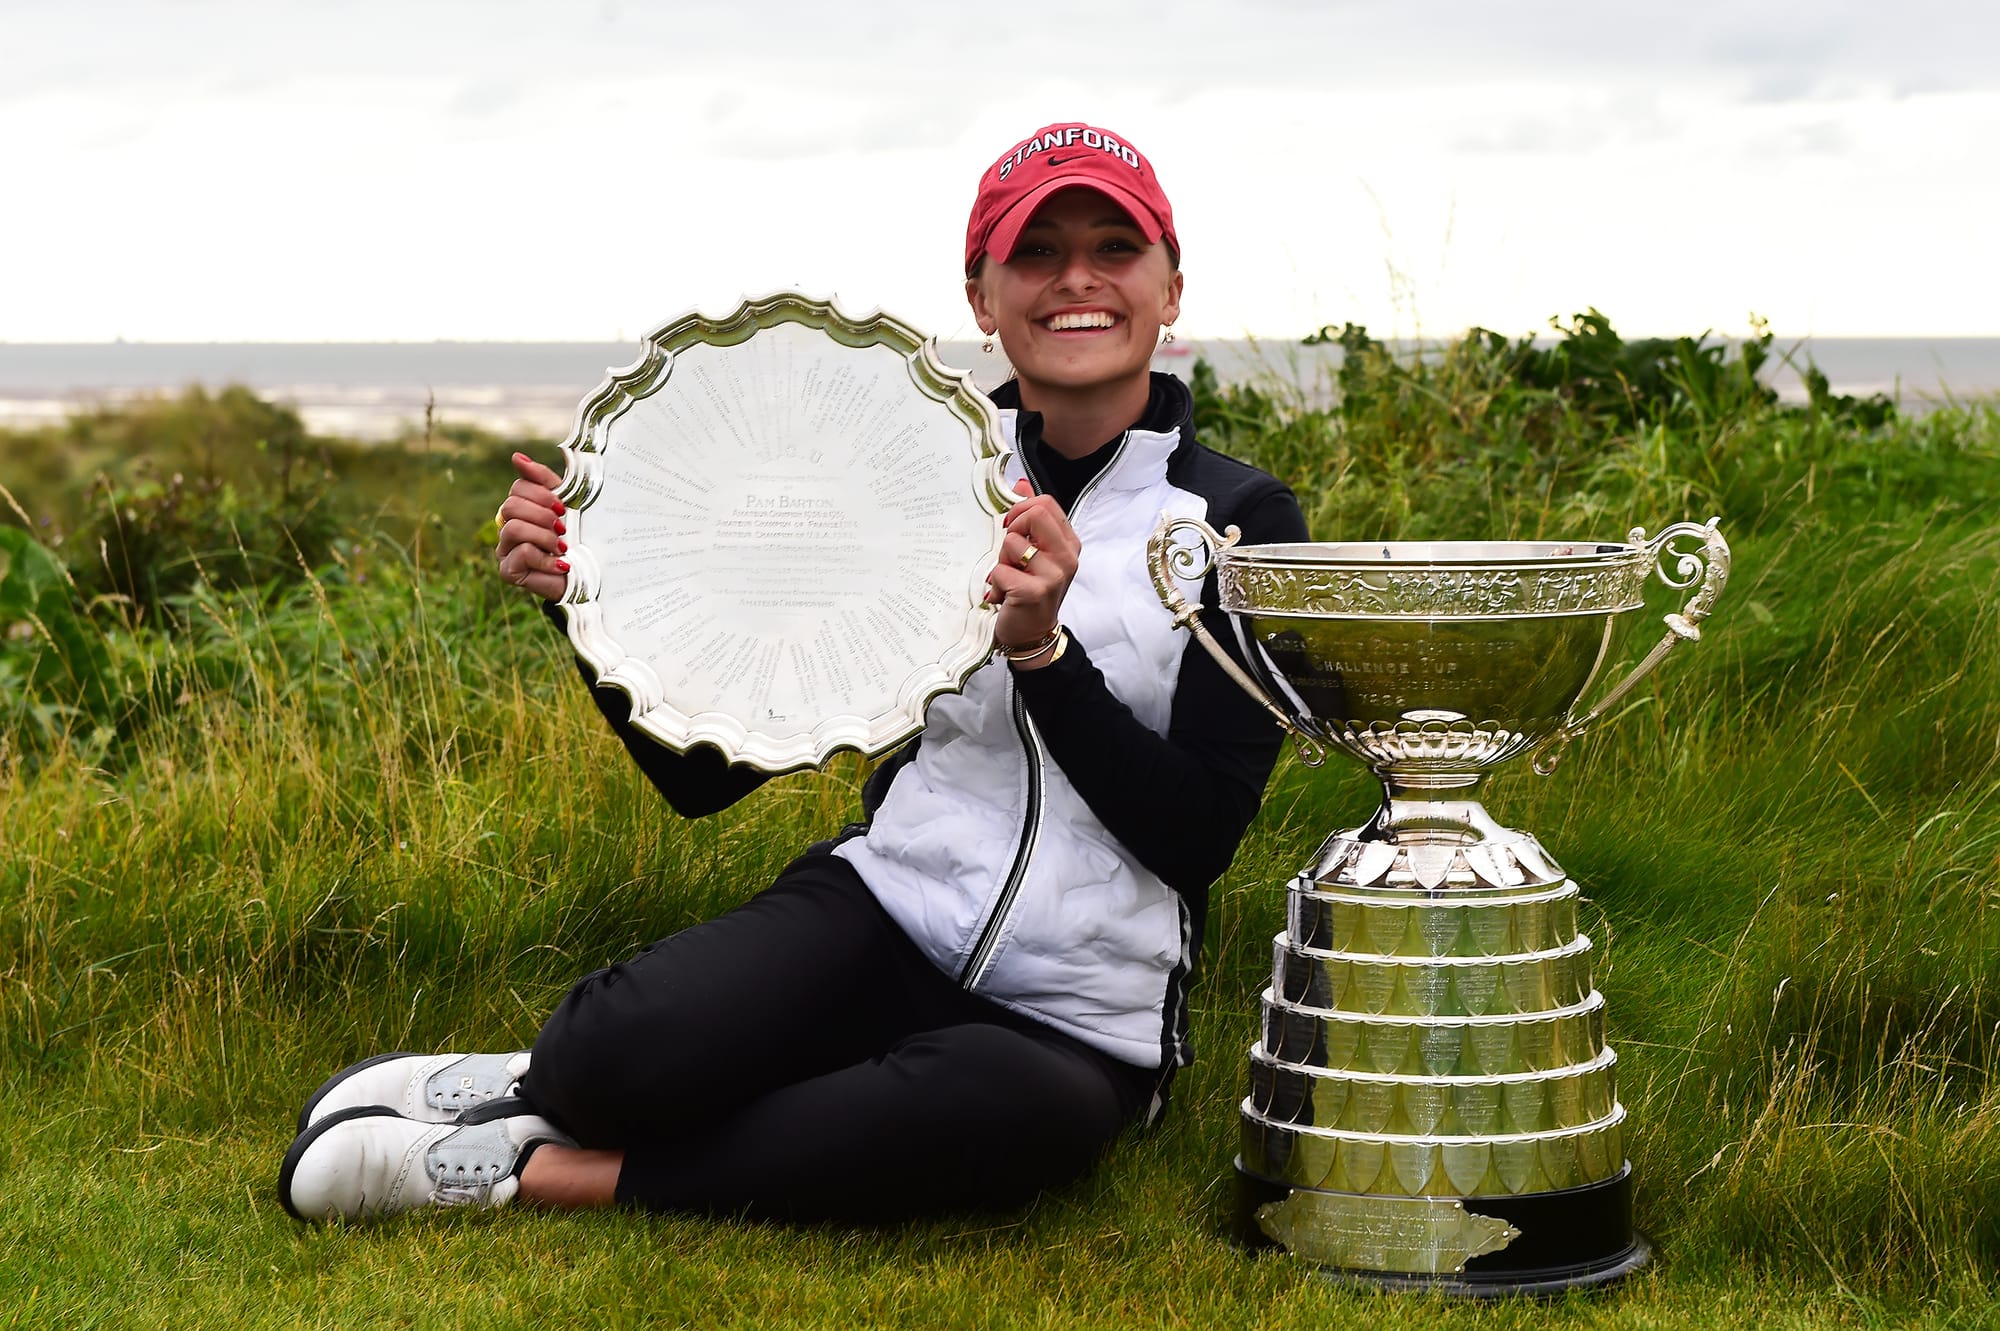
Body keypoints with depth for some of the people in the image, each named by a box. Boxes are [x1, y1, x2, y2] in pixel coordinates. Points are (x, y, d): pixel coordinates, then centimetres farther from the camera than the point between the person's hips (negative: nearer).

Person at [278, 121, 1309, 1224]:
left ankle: (549, 1171, -21)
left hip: (1076, 1022, -1)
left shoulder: (1240, 521, 0)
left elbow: (1200, 835, -9)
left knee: (1012, 1107, -40)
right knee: (627, 1048, -34)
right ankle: (553, 1081, 4)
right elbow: (704, 773, 6)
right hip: (884, 914, 1)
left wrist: (1044, 648, -20)